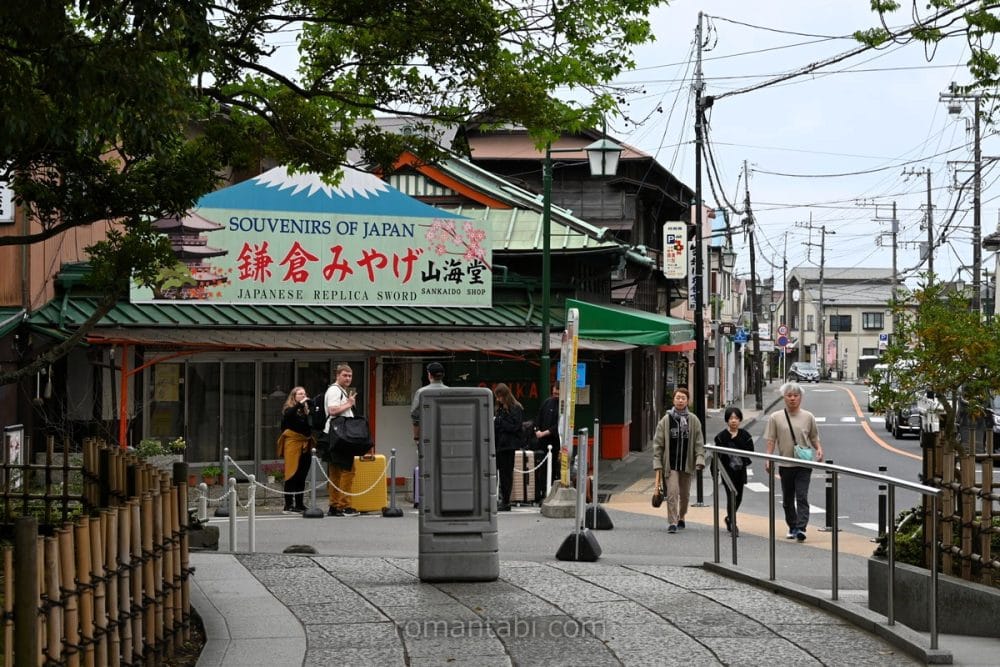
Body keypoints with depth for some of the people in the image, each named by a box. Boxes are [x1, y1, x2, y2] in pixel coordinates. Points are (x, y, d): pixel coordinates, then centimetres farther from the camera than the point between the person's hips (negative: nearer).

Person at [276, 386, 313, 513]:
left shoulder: (307, 409, 12)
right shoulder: (289, 409, 1)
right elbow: (288, 415, -21)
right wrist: (300, 404, -20)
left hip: (305, 445, 5)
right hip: (293, 443, -5)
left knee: (302, 476, 8)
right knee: (292, 474, -6)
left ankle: (299, 504, 16)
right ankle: (288, 505, -5)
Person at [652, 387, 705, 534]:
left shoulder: (694, 421, 3)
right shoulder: (666, 420, -1)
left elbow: (699, 443, 3)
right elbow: (658, 444, 0)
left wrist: (700, 460, -10)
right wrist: (658, 465, -5)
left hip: (686, 464, 2)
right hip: (670, 464, -2)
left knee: (684, 494, 13)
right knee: (672, 492, -13)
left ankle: (681, 517, 34)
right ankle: (672, 522, -10)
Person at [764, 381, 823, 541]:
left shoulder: (808, 417, 4)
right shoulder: (776, 418, 2)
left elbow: (814, 437, 12)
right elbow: (771, 440, 1)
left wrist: (819, 449, -7)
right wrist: (768, 459, -9)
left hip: (804, 464, -1)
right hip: (785, 465, 1)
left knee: (802, 498, -12)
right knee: (787, 499, 12)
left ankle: (801, 528, -18)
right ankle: (792, 527, 26)